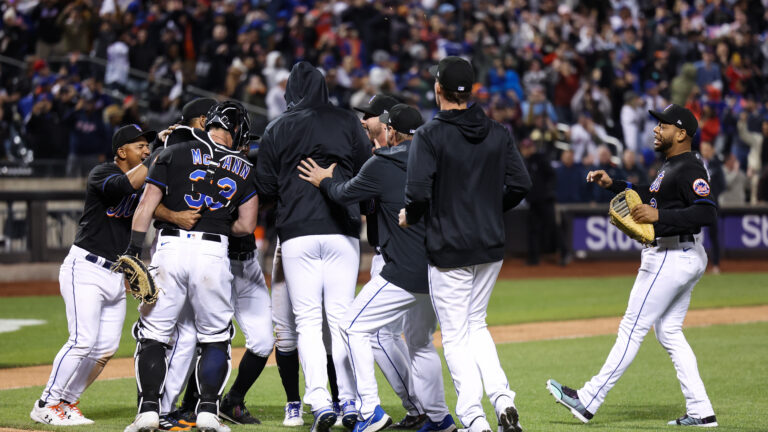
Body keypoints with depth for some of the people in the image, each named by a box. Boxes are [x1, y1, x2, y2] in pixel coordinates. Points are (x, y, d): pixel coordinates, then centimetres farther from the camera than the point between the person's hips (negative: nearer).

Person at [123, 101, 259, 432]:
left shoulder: (173, 155, 8)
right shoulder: (244, 170, 11)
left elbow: (146, 205, 0)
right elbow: (246, 226, 7)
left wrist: (133, 250, -1)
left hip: (170, 247, 0)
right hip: (213, 252, 0)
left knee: (153, 333, 7)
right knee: (214, 337, 13)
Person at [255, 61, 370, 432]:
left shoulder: (277, 129, 5)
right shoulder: (348, 123, 7)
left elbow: (264, 186, 4)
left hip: (297, 233, -1)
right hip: (342, 230, 1)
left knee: (307, 321, 0)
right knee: (342, 318, 4)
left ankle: (320, 401, -13)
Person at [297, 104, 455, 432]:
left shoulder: (382, 165, -10)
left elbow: (345, 194, 3)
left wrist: (325, 181, 24)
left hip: (405, 270, -7)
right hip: (436, 270, 7)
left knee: (355, 327, 3)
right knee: (421, 342, 22)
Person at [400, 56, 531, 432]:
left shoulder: (429, 136, -12)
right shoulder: (497, 134, 4)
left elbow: (418, 192, -20)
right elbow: (520, 184, 2)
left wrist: (409, 217, 1)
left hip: (449, 249, -5)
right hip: (490, 246, 5)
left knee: (456, 334, 2)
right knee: (476, 324, 20)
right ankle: (502, 398, 2)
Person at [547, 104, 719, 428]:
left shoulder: (689, 168, -17)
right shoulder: (671, 166, 16)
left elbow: (708, 212, -28)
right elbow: (652, 197, 31)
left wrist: (659, 215, -31)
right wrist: (613, 184, 21)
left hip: (671, 258, -11)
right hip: (685, 258, 11)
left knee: (632, 329, -5)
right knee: (669, 332, 13)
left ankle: (589, 401, 0)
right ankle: (701, 412, 10)